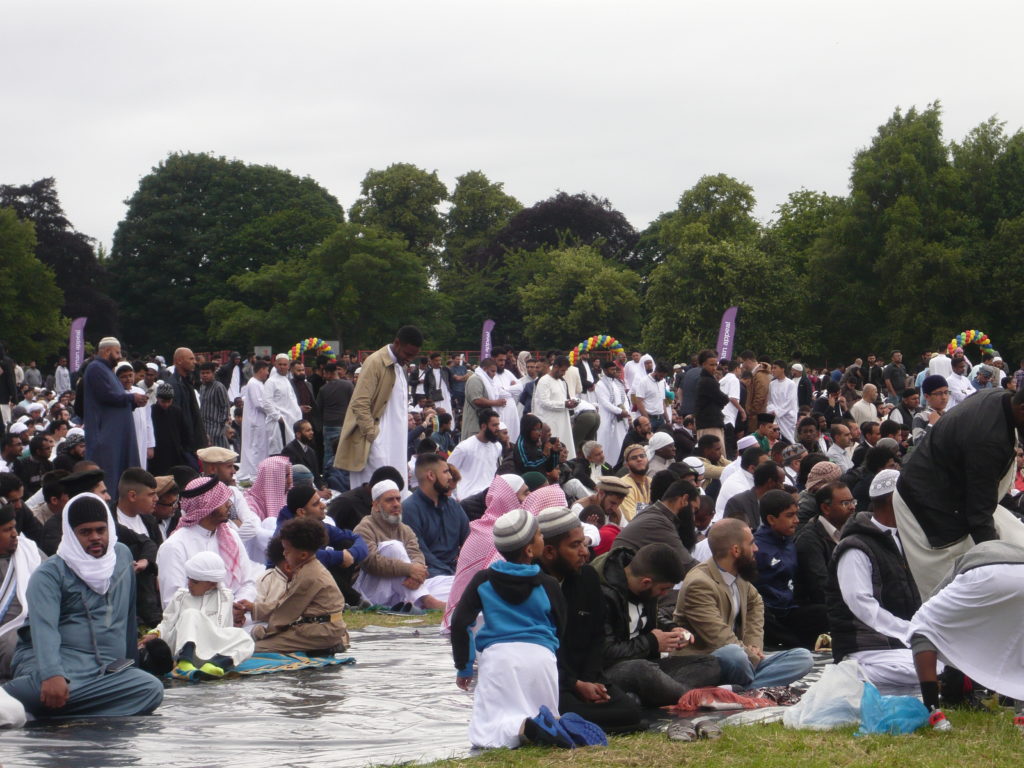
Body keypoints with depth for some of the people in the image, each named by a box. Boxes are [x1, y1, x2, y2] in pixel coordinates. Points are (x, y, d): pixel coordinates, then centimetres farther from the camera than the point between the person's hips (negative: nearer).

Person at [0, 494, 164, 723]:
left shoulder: (123, 556, 17)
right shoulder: (49, 574, -2)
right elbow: (44, 629, -17)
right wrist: (52, 675, -34)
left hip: (106, 670, 6)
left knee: (152, 689, -30)